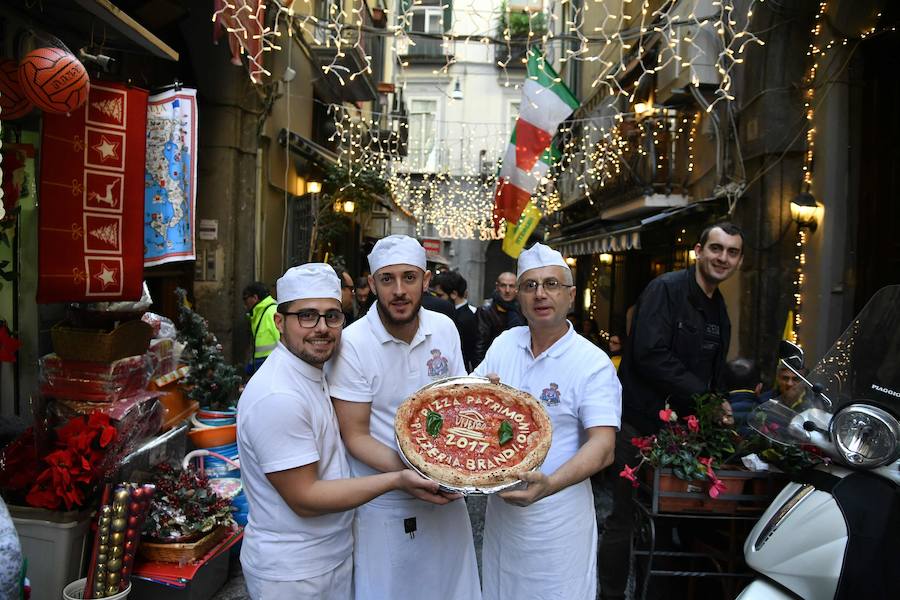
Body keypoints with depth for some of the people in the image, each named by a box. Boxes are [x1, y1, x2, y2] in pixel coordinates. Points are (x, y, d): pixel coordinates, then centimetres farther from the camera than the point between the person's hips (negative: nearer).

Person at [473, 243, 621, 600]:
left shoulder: (593, 364, -16)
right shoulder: (504, 344, 0)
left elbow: (603, 446, -22)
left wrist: (549, 484, -37)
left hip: (557, 513, -4)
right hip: (500, 502, 5)